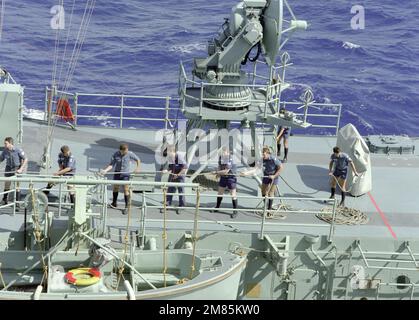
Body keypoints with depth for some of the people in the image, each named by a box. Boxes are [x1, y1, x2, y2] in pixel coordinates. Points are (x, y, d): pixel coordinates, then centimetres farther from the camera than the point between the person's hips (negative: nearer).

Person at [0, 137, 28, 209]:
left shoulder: (18, 150, -18)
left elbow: (25, 159, -14)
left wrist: (21, 169, -21)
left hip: (16, 169, -4)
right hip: (8, 168, 4)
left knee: (17, 186, -1)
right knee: (6, 185, 11)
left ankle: (17, 203, 7)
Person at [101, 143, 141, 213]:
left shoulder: (130, 154, -12)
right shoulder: (116, 154, -10)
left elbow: (138, 160, 4)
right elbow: (111, 164, -9)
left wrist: (137, 168, -2)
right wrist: (105, 170, -21)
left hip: (125, 174, -2)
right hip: (117, 172, 2)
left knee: (126, 189, -3)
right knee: (115, 187, 15)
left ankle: (126, 207, 4)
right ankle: (114, 203, 34)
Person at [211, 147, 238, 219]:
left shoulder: (230, 159, -24)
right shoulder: (220, 157, -1)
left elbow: (226, 171, -26)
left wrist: (217, 172, -15)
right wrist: (219, 173, -5)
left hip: (231, 177, -7)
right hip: (223, 177, 7)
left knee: (233, 195, -2)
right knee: (220, 192, 17)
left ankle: (235, 211, 5)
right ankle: (217, 208, 33)